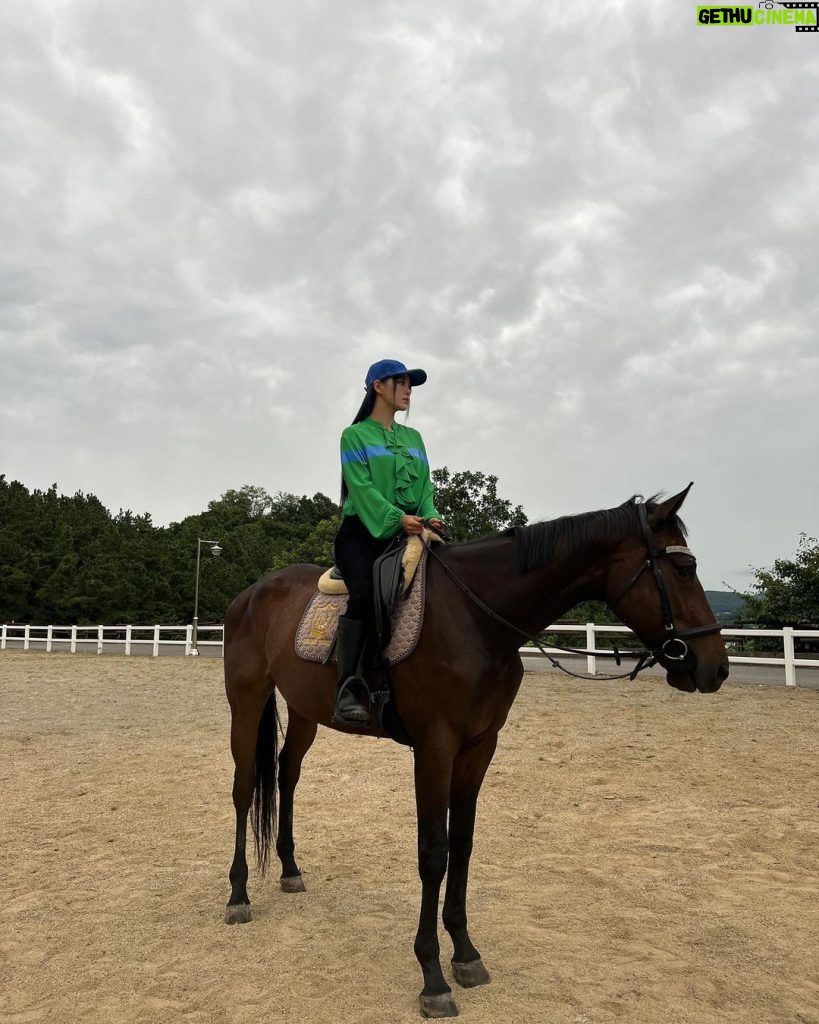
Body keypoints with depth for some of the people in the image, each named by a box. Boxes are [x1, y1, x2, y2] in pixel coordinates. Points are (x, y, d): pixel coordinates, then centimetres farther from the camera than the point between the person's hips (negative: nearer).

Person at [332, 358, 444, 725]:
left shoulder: (413, 438, 23)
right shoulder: (355, 435, 6)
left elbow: (424, 485, 15)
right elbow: (362, 487, -8)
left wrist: (430, 515, -7)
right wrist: (396, 518, -21)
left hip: (410, 531, 5)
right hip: (363, 531, -5)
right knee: (366, 594, -31)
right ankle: (349, 690, -30)